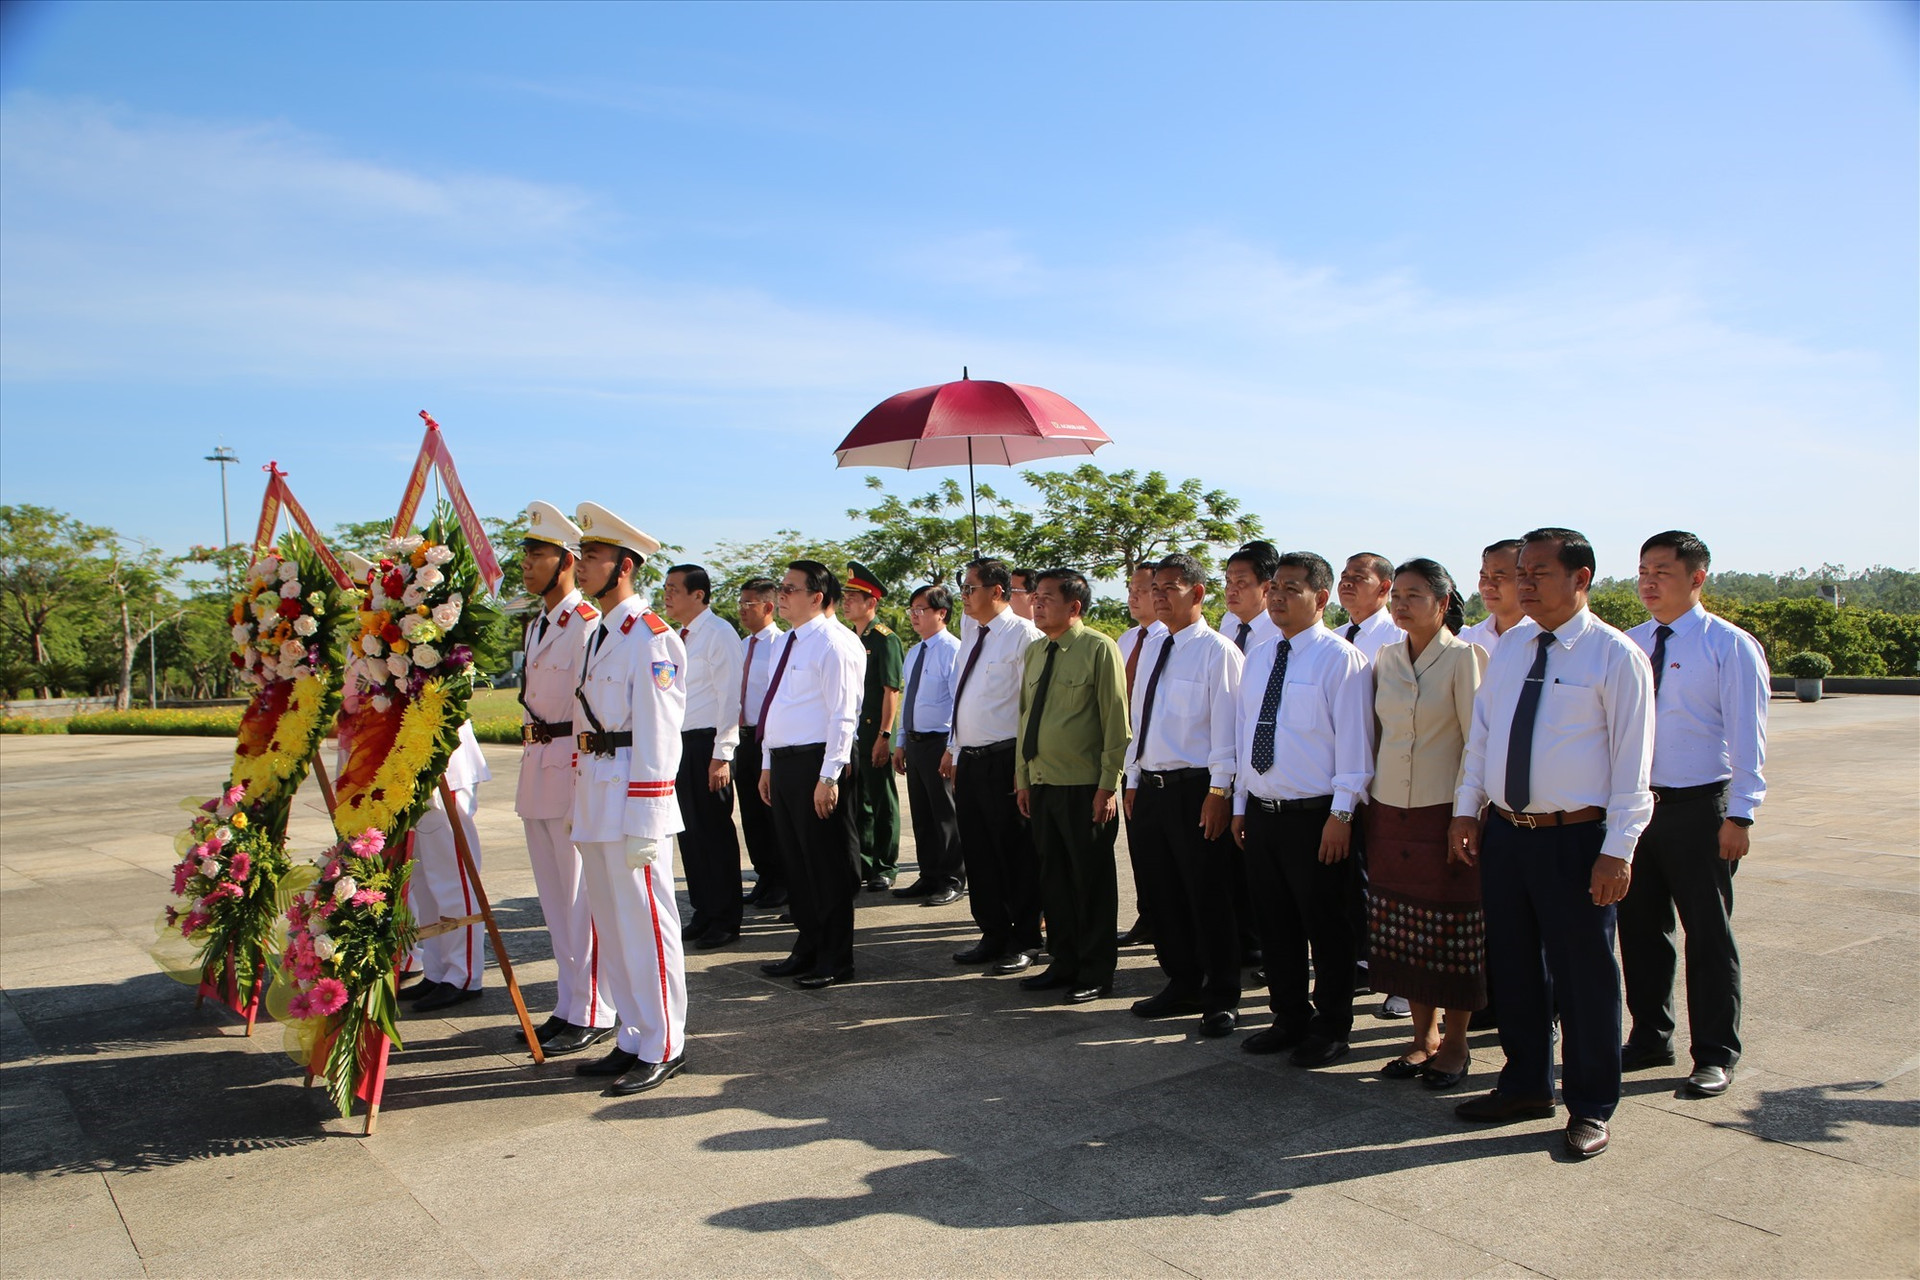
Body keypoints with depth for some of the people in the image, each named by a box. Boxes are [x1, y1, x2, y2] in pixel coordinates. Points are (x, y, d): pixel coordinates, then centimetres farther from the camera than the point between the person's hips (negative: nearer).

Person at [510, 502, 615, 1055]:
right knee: (554, 899, 15)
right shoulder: (538, 625, 15)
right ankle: (567, 1005, 26)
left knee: (582, 898, -1)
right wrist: (532, 749, 20)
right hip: (537, 765, 9)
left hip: (573, 771, -9)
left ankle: (591, 1015, 10)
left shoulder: (588, 624, -13)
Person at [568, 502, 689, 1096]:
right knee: (611, 925, 15)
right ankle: (633, 1041, 27)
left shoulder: (649, 635, -12)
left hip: (632, 796, -9)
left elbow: (657, 734, -17)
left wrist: (642, 823, -20)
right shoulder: (600, 633, 17)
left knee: (645, 923, -1)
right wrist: (587, 801, 17)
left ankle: (663, 1049, 11)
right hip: (594, 795, 10)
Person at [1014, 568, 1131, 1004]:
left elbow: (1116, 721, -11)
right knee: (1053, 878, 14)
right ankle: (1063, 963, 27)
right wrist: (1022, 777, 14)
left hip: (1084, 788, -7)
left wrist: (1108, 786, -13)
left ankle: (1095, 973, 17)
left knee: (1092, 881, 4)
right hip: (1041, 784, 7)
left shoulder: (1099, 648, -10)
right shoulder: (1034, 651, 11)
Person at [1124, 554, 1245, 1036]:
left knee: (1209, 898, 2)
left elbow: (1227, 726, -13)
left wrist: (1219, 790, -17)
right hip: (1150, 789, 8)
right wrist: (1134, 780, 16)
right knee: (1164, 896, 15)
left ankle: (1222, 998, 15)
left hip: (1196, 790, -7)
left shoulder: (1217, 651, -9)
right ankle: (1182, 985, 29)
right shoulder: (1153, 650, 15)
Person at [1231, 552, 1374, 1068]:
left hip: (1315, 817, -7)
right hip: (1260, 812, 7)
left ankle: (1330, 1029, 23)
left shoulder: (1339, 658, -9)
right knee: (1274, 924, 15)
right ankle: (1290, 1019, 31)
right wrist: (1240, 804, 14)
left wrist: (1341, 814, -16)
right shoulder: (1257, 659, 12)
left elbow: (1353, 740, -13)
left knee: (1327, 928, 6)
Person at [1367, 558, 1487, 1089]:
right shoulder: (1386, 659, 8)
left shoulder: (1463, 658, -8)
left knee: (1453, 933, 5)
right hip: (1389, 811, 5)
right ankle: (1424, 1035, 25)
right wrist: (1364, 801, 11)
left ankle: (1454, 1044, 20)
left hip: (1443, 811, -5)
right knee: (1403, 932, 10)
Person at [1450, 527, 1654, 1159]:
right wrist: (1465, 810, 9)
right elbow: (1480, 732, 14)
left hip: (1575, 840, -6)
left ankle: (1590, 1109, 24)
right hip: (1503, 833, 6)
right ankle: (1526, 1086, 34)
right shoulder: (1509, 647, 9)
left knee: (1583, 976, 7)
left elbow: (1632, 760, -11)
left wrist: (1618, 849, -14)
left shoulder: (1615, 655, -9)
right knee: (1512, 968, 16)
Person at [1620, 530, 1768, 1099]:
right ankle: (1650, 1038, 28)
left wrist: (1740, 814, -13)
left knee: (1708, 933, 6)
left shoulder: (1729, 646, -7)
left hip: (1699, 807, -5)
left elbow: (1747, 736, -9)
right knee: (1640, 927, 12)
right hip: (1634, 802, 5)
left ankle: (1715, 1054, 20)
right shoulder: (1628, 645, 7)